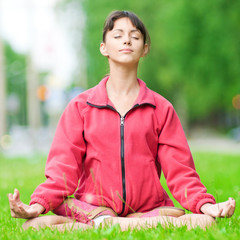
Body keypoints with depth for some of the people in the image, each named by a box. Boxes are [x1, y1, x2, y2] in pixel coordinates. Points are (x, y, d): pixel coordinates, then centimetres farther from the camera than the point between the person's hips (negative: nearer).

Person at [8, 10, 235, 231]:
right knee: (33, 226, -31)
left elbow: (179, 169, 7)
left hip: (148, 209, 1)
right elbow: (63, 166, 4)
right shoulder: (80, 106, 10)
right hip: (91, 207, 0)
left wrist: (204, 204, -10)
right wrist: (38, 204, -13)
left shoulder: (161, 108, 11)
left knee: (204, 222, -30)